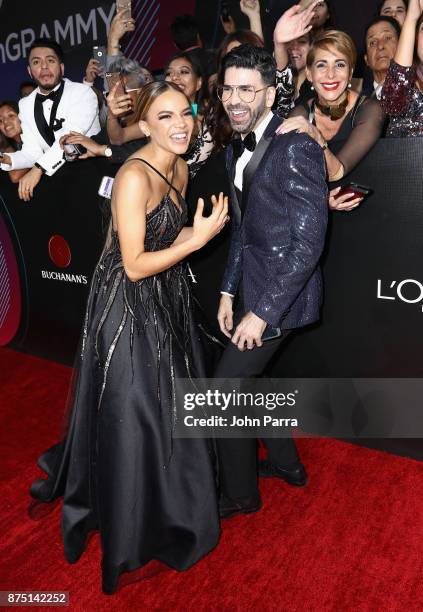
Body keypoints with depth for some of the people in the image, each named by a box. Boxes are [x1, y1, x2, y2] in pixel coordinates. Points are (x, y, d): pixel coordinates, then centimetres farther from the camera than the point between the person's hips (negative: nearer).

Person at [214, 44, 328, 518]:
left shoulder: (297, 148, -18)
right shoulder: (236, 150, 10)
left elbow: (308, 242, -22)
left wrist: (261, 312, -22)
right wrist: (229, 291, 10)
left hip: (281, 292, -9)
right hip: (253, 285, 9)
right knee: (247, 378, 21)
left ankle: (239, 493, 23)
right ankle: (286, 464, 44)